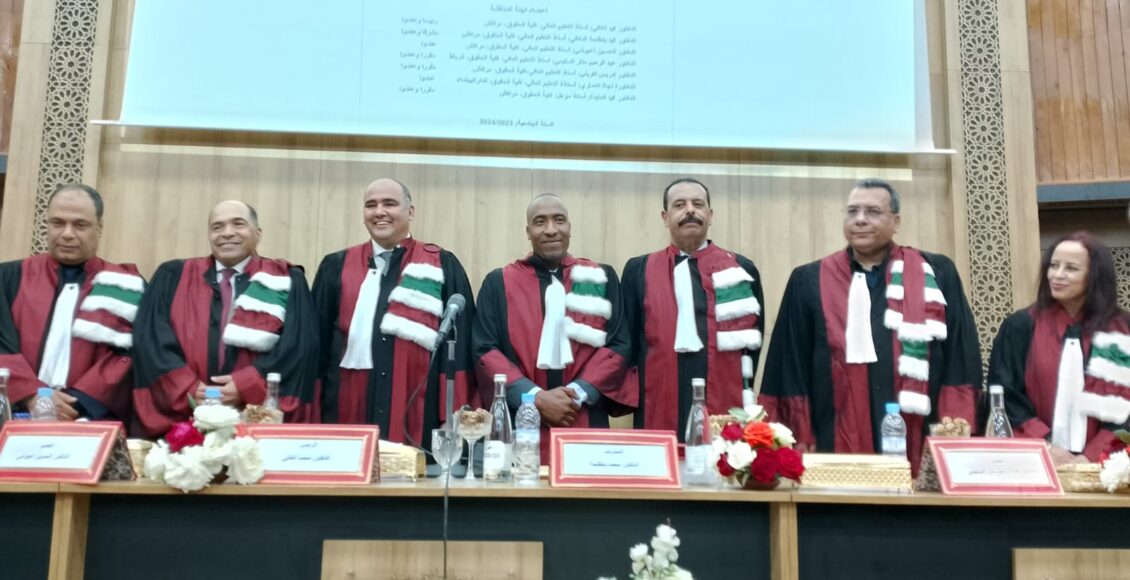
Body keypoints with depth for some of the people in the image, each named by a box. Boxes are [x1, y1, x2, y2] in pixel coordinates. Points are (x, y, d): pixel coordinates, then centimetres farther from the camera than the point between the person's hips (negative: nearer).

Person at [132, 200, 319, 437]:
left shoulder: (287, 281, 6)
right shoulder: (173, 277, 11)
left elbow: (299, 345, -3)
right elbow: (151, 337, 3)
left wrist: (247, 385, -14)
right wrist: (187, 388, -10)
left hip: (257, 418, -1)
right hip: (184, 416, 1)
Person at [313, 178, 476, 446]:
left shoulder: (443, 266, 4)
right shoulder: (337, 267, 11)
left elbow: (459, 344, 0)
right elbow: (318, 342, 11)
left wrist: (454, 418, -6)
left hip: (417, 417, -2)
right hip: (348, 415, 2)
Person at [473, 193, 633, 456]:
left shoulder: (602, 278, 9)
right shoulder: (499, 282, 6)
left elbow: (618, 345, 4)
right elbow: (484, 350, 0)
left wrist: (579, 392, -10)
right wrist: (534, 397, -11)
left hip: (585, 423, 1)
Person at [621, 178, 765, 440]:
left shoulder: (742, 269, 8)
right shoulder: (638, 270, 8)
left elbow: (753, 344, 9)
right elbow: (627, 341, 8)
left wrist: (742, 397, 3)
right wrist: (632, 397, -1)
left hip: (726, 413, 0)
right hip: (659, 414, 0)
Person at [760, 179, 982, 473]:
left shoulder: (937, 275, 7)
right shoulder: (809, 281, 7)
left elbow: (962, 359, 6)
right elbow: (791, 370, 5)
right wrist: (801, 443, 0)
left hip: (918, 450, 0)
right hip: (836, 448, 0)